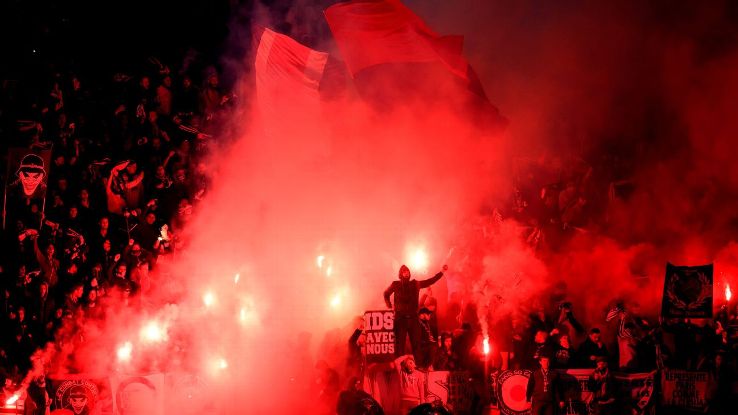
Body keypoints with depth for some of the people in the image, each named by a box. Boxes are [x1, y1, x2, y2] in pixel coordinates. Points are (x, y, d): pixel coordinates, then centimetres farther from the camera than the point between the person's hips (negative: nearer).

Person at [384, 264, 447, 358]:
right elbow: (386, 294, 20)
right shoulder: (396, 285, 3)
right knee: (400, 344, -3)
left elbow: (430, 281, 11)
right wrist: (390, 307, 12)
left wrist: (442, 272, 6)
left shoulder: (415, 284, 8)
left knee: (416, 343, 3)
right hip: (400, 318, -2)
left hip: (413, 318, 2)